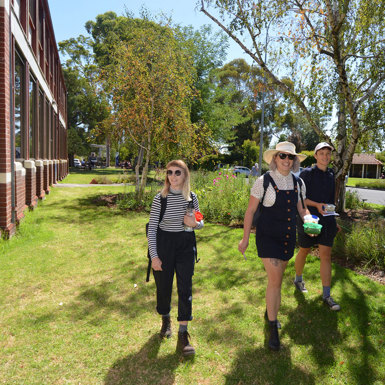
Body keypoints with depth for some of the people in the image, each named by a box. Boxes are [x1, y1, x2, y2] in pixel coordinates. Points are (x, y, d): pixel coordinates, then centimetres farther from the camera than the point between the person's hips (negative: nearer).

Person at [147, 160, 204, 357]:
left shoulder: (192, 198, 0)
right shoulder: (160, 198, -8)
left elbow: (200, 223, 11)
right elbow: (152, 228, -6)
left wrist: (195, 223, -13)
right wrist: (154, 256, -10)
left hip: (186, 245, 2)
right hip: (164, 245, -1)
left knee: (185, 289, -1)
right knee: (163, 287, 11)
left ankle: (183, 336, 12)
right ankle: (165, 320, 42)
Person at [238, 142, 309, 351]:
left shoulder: (298, 183, 4)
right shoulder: (264, 181, -10)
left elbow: (301, 209, 16)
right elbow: (250, 210, -6)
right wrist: (245, 238, -5)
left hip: (288, 237, 5)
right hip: (268, 236, -5)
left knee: (277, 278, 17)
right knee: (275, 279, -9)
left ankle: (270, 311, 41)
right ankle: (273, 328, 6)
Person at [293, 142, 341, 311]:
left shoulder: (331, 175, 9)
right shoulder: (307, 173, -7)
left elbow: (331, 199, 17)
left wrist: (333, 220, 18)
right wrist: (317, 205, -22)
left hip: (327, 220, 4)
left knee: (326, 255, 1)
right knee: (304, 252, 12)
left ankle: (327, 295, 9)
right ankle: (298, 279, 37)